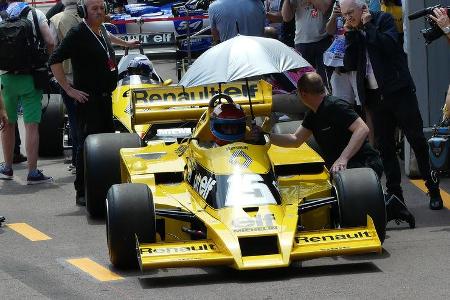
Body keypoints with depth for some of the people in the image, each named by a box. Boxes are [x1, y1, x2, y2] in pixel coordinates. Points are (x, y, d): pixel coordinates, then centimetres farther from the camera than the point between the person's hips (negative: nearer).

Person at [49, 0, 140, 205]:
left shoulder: (101, 31, 11)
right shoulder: (78, 34, -13)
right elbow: (55, 61, -16)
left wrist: (125, 43, 51)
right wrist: (69, 89, -17)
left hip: (105, 97, 9)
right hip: (88, 99, -9)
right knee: (87, 144, -11)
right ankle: (82, 193, -10)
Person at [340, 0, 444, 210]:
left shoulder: (384, 19, -2)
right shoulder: (353, 34, 10)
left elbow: (389, 45, -18)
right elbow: (349, 63, 2)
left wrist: (368, 26, -12)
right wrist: (351, 34, -5)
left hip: (399, 91, -5)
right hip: (375, 96, 5)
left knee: (417, 141, -2)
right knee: (384, 146, 6)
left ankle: (434, 191, 4)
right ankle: (394, 194, 11)